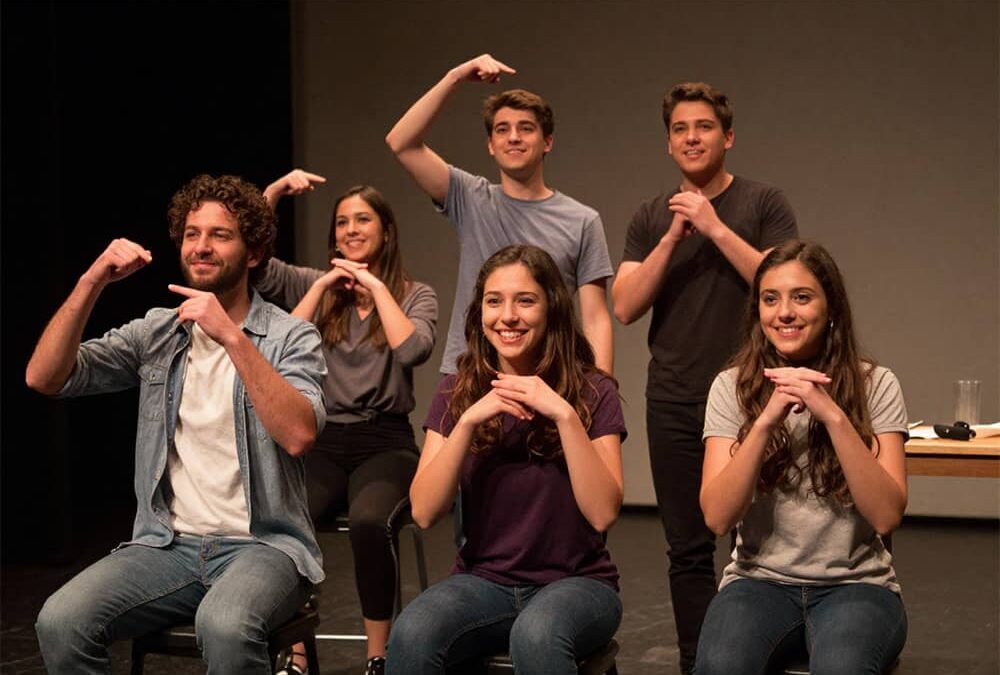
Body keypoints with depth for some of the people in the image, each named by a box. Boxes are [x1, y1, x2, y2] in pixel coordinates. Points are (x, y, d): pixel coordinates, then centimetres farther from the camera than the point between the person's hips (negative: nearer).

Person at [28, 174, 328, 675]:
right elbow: (43, 378, 1)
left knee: (223, 626, -37)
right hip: (168, 544, 4)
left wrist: (232, 337, -24)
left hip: (262, 544, -3)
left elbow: (298, 435, -19)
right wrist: (91, 283, -10)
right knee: (59, 622, -23)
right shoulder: (155, 332, 11)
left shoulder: (290, 337, 0)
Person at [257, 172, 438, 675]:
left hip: (385, 443, -2)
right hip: (321, 442, 2)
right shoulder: (313, 285, 13)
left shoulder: (414, 295, 7)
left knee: (368, 523, -36)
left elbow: (413, 350, -13)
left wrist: (375, 285, -8)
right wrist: (274, 193, -1)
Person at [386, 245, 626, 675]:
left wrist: (565, 416, -22)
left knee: (536, 637, -38)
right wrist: (468, 420, -17)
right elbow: (424, 512, -6)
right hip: (484, 581, 2)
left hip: (575, 582, -2)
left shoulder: (592, 393, -2)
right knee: (410, 635, -30)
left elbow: (603, 513, -14)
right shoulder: (457, 394, 5)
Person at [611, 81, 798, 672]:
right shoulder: (652, 219, 11)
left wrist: (715, 228, -14)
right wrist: (674, 238, -9)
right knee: (689, 551, 8)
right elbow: (626, 307, 1)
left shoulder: (763, 205, 2)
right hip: (674, 405, 3)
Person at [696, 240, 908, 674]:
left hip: (855, 583, -1)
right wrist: (766, 420, -19)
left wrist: (833, 415, -21)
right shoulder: (733, 387, 3)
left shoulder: (874, 385, 0)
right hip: (760, 581, 1)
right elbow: (717, 517, -8)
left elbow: (887, 516, -12)